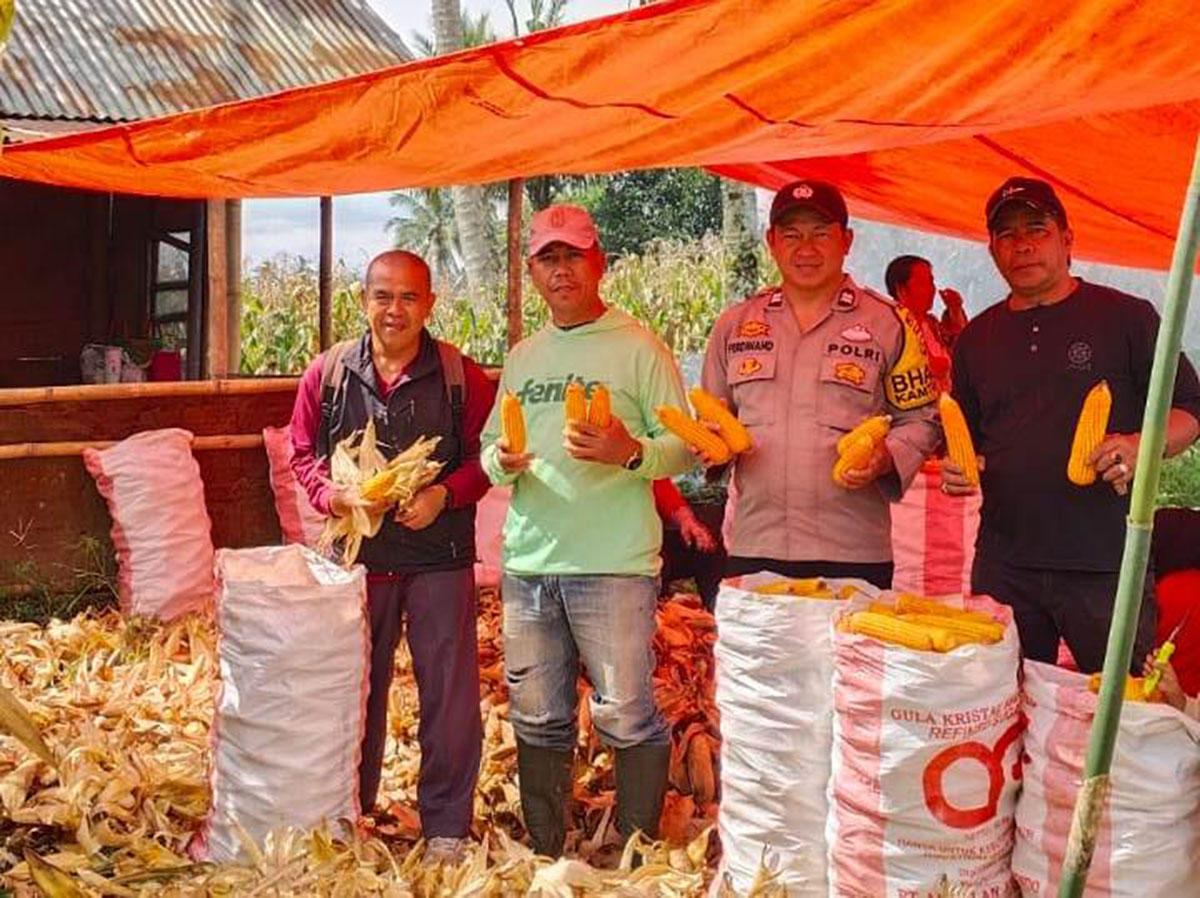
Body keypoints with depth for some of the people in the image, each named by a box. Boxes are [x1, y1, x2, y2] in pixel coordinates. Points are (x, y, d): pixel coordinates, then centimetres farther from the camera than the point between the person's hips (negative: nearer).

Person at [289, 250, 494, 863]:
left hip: (439, 556, -2)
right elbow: (303, 453, 9)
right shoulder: (327, 373, 2)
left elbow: (483, 456, 0)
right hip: (357, 553, 2)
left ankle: (446, 827, 17)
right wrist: (331, 494, -10)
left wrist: (445, 495, -17)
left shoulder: (460, 375, -4)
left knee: (450, 695, 2)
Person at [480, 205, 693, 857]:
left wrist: (631, 452, -22)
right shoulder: (522, 357, 17)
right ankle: (543, 857, 26)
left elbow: (685, 448, -3)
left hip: (614, 565, -5)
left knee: (627, 719, -3)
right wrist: (502, 462, -3)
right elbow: (489, 452, 19)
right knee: (537, 722, 12)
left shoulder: (638, 348, 0)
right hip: (527, 565, 5)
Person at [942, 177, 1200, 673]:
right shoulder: (977, 337, 15)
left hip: (1105, 563, -3)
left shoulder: (1126, 316, 2)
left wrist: (1141, 446, -18)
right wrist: (955, 467, 0)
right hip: (1003, 564, 4)